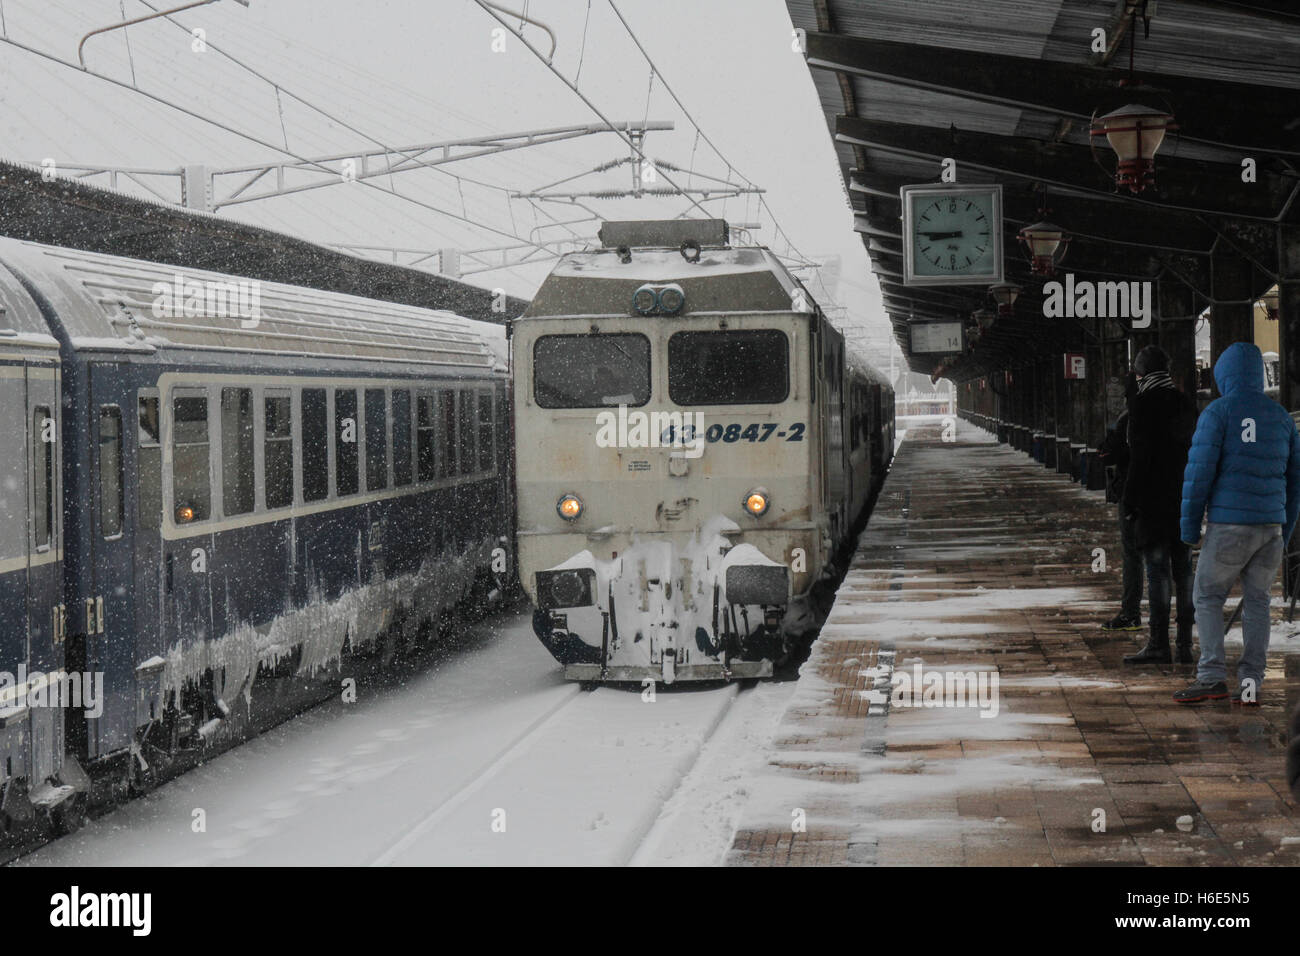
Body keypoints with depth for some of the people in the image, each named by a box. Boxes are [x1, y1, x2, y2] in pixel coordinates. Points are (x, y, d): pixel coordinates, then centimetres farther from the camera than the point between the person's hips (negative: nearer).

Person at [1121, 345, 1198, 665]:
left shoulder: (1143, 404, -9)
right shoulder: (1185, 403, 13)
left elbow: (1140, 457, -15)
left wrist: (1129, 500, -10)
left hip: (1153, 500, -6)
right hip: (1184, 500, 7)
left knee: (1157, 570, -6)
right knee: (1183, 570, 7)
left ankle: (1158, 644, -6)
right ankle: (1185, 645, 8)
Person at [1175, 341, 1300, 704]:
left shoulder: (1218, 412, -5)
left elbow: (1200, 470, -11)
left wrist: (1188, 524, -4)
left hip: (1229, 524, -5)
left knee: (1208, 598, 4)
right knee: (1257, 601, 9)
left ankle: (1212, 678, -6)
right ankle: (1250, 683, 6)